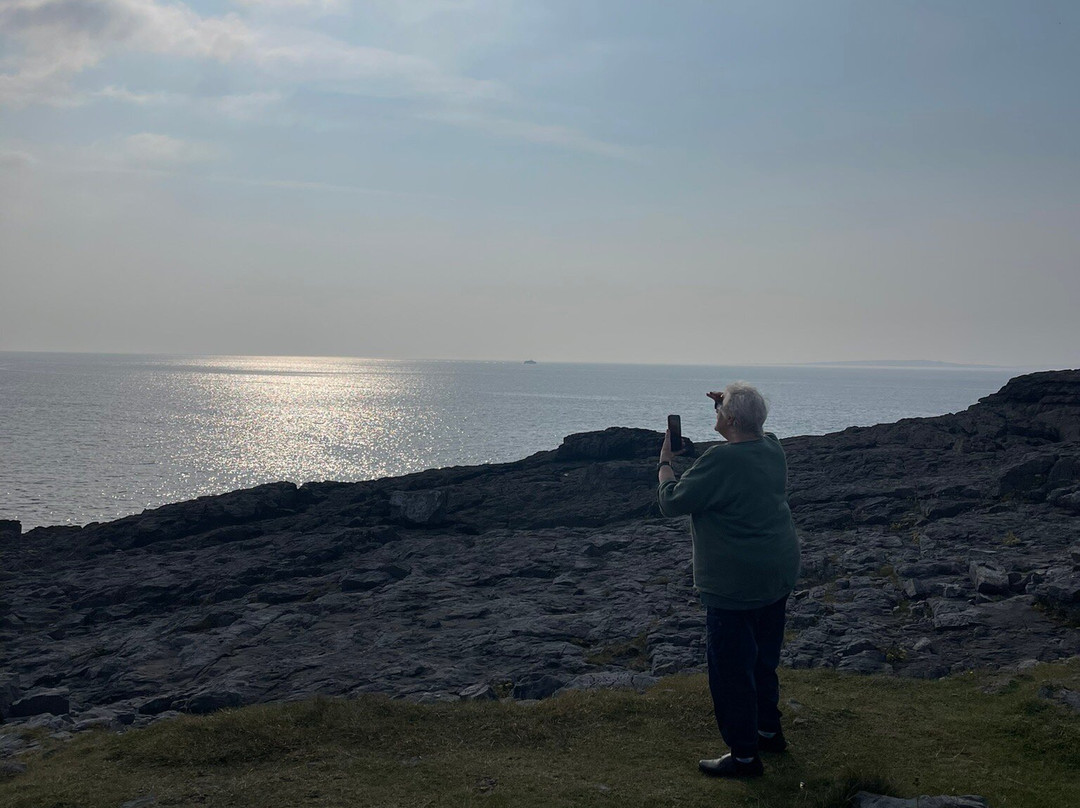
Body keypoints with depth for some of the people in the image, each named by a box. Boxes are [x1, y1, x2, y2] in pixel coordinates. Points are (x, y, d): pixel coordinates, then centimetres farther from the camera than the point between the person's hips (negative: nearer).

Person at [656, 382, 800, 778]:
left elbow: (671, 503, -16)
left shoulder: (720, 461, -24)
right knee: (763, 659, 24)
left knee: (730, 670, 2)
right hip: (778, 578, 9)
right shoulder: (772, 448, 1)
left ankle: (744, 755, 10)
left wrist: (665, 460, -1)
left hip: (735, 588, -9)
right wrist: (728, 406, 16)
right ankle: (769, 730, 38)